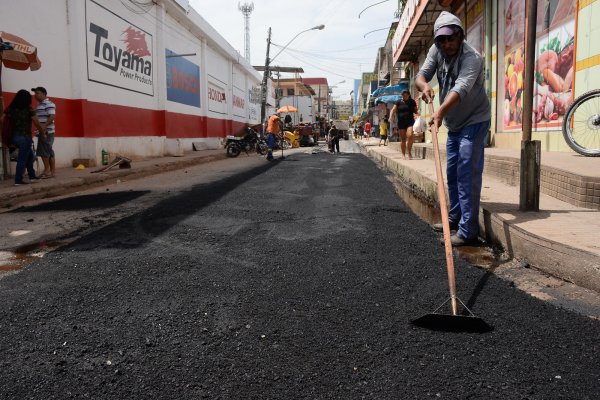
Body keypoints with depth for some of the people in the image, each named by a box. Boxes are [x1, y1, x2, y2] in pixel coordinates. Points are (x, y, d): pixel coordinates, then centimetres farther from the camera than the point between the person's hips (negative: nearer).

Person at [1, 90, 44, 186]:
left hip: (14, 137, 6)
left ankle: (32, 176, 25)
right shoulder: (28, 109, -9)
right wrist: (43, 132, 8)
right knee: (22, 159, 1)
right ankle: (18, 180, 4)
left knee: (29, 155, 22)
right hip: (25, 137, -6)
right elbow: (37, 124, -8)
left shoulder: (10, 109, 5)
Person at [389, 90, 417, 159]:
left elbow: (415, 110, 16)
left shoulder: (412, 102, 8)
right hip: (401, 122, 1)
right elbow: (393, 110, 2)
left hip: (410, 122, -1)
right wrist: (391, 116, -17)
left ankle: (409, 152, -4)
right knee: (403, 139, 4)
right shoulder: (399, 102, 6)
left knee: (410, 136, -20)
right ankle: (403, 154, 15)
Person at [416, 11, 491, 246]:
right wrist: (424, 86, -34)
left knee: (467, 175, -15)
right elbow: (422, 74, -10)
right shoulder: (437, 50, -4)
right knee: (452, 173, 16)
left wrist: (440, 112, -56)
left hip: (474, 121, -8)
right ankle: (455, 218, 32)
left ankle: (468, 231, -13)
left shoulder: (472, 58, -25)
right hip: (453, 123, 8)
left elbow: (461, 88, -40)